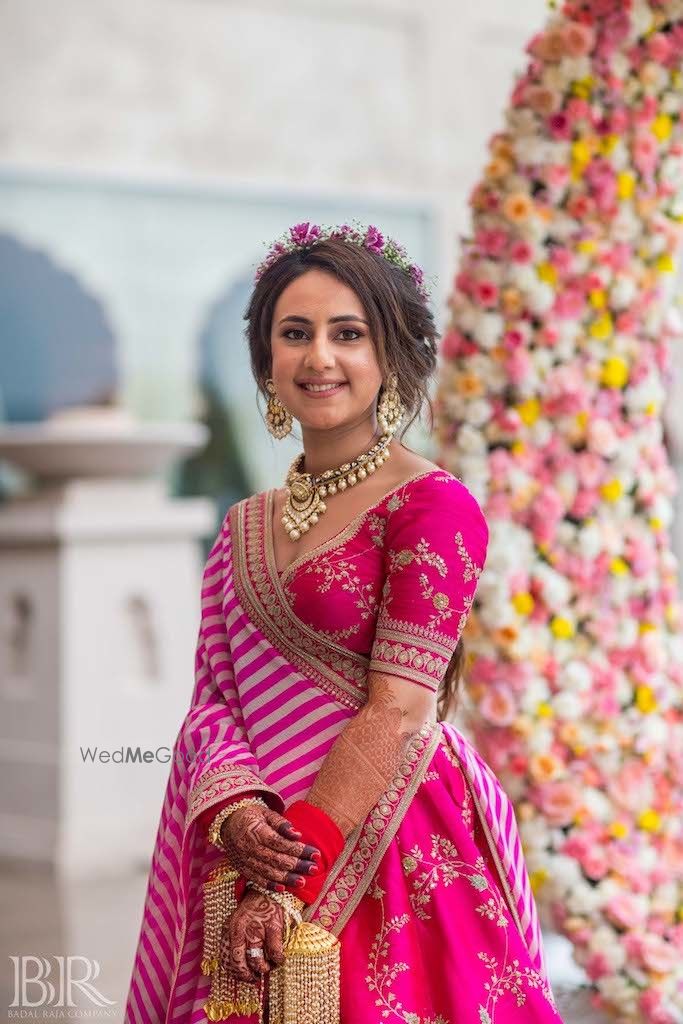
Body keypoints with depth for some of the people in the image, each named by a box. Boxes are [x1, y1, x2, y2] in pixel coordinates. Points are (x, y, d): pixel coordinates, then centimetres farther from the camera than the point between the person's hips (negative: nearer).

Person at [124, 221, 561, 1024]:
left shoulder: (431, 506, -9)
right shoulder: (244, 528, 11)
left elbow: (398, 716, -15)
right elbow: (212, 696, 6)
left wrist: (292, 884, -18)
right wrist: (235, 812, -15)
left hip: (393, 854, -5)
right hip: (254, 860, 6)